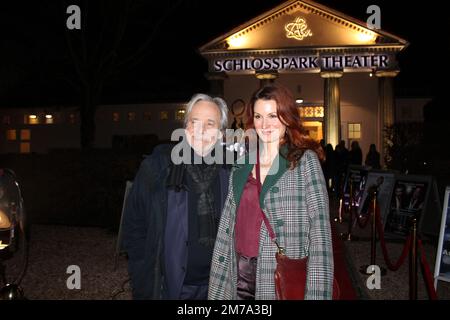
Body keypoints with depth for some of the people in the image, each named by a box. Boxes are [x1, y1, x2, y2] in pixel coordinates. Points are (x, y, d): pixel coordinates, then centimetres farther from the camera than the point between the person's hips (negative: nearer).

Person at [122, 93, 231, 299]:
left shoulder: (231, 172, -5)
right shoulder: (156, 166, -9)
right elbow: (134, 226, -3)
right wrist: (145, 281, -4)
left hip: (215, 288, 2)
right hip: (166, 286, -1)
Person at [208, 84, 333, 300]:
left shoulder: (305, 160, -7)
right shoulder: (242, 165, 7)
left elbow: (319, 228, -13)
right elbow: (227, 225, 7)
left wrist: (316, 293, -20)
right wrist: (217, 288, 4)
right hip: (241, 271, 4)